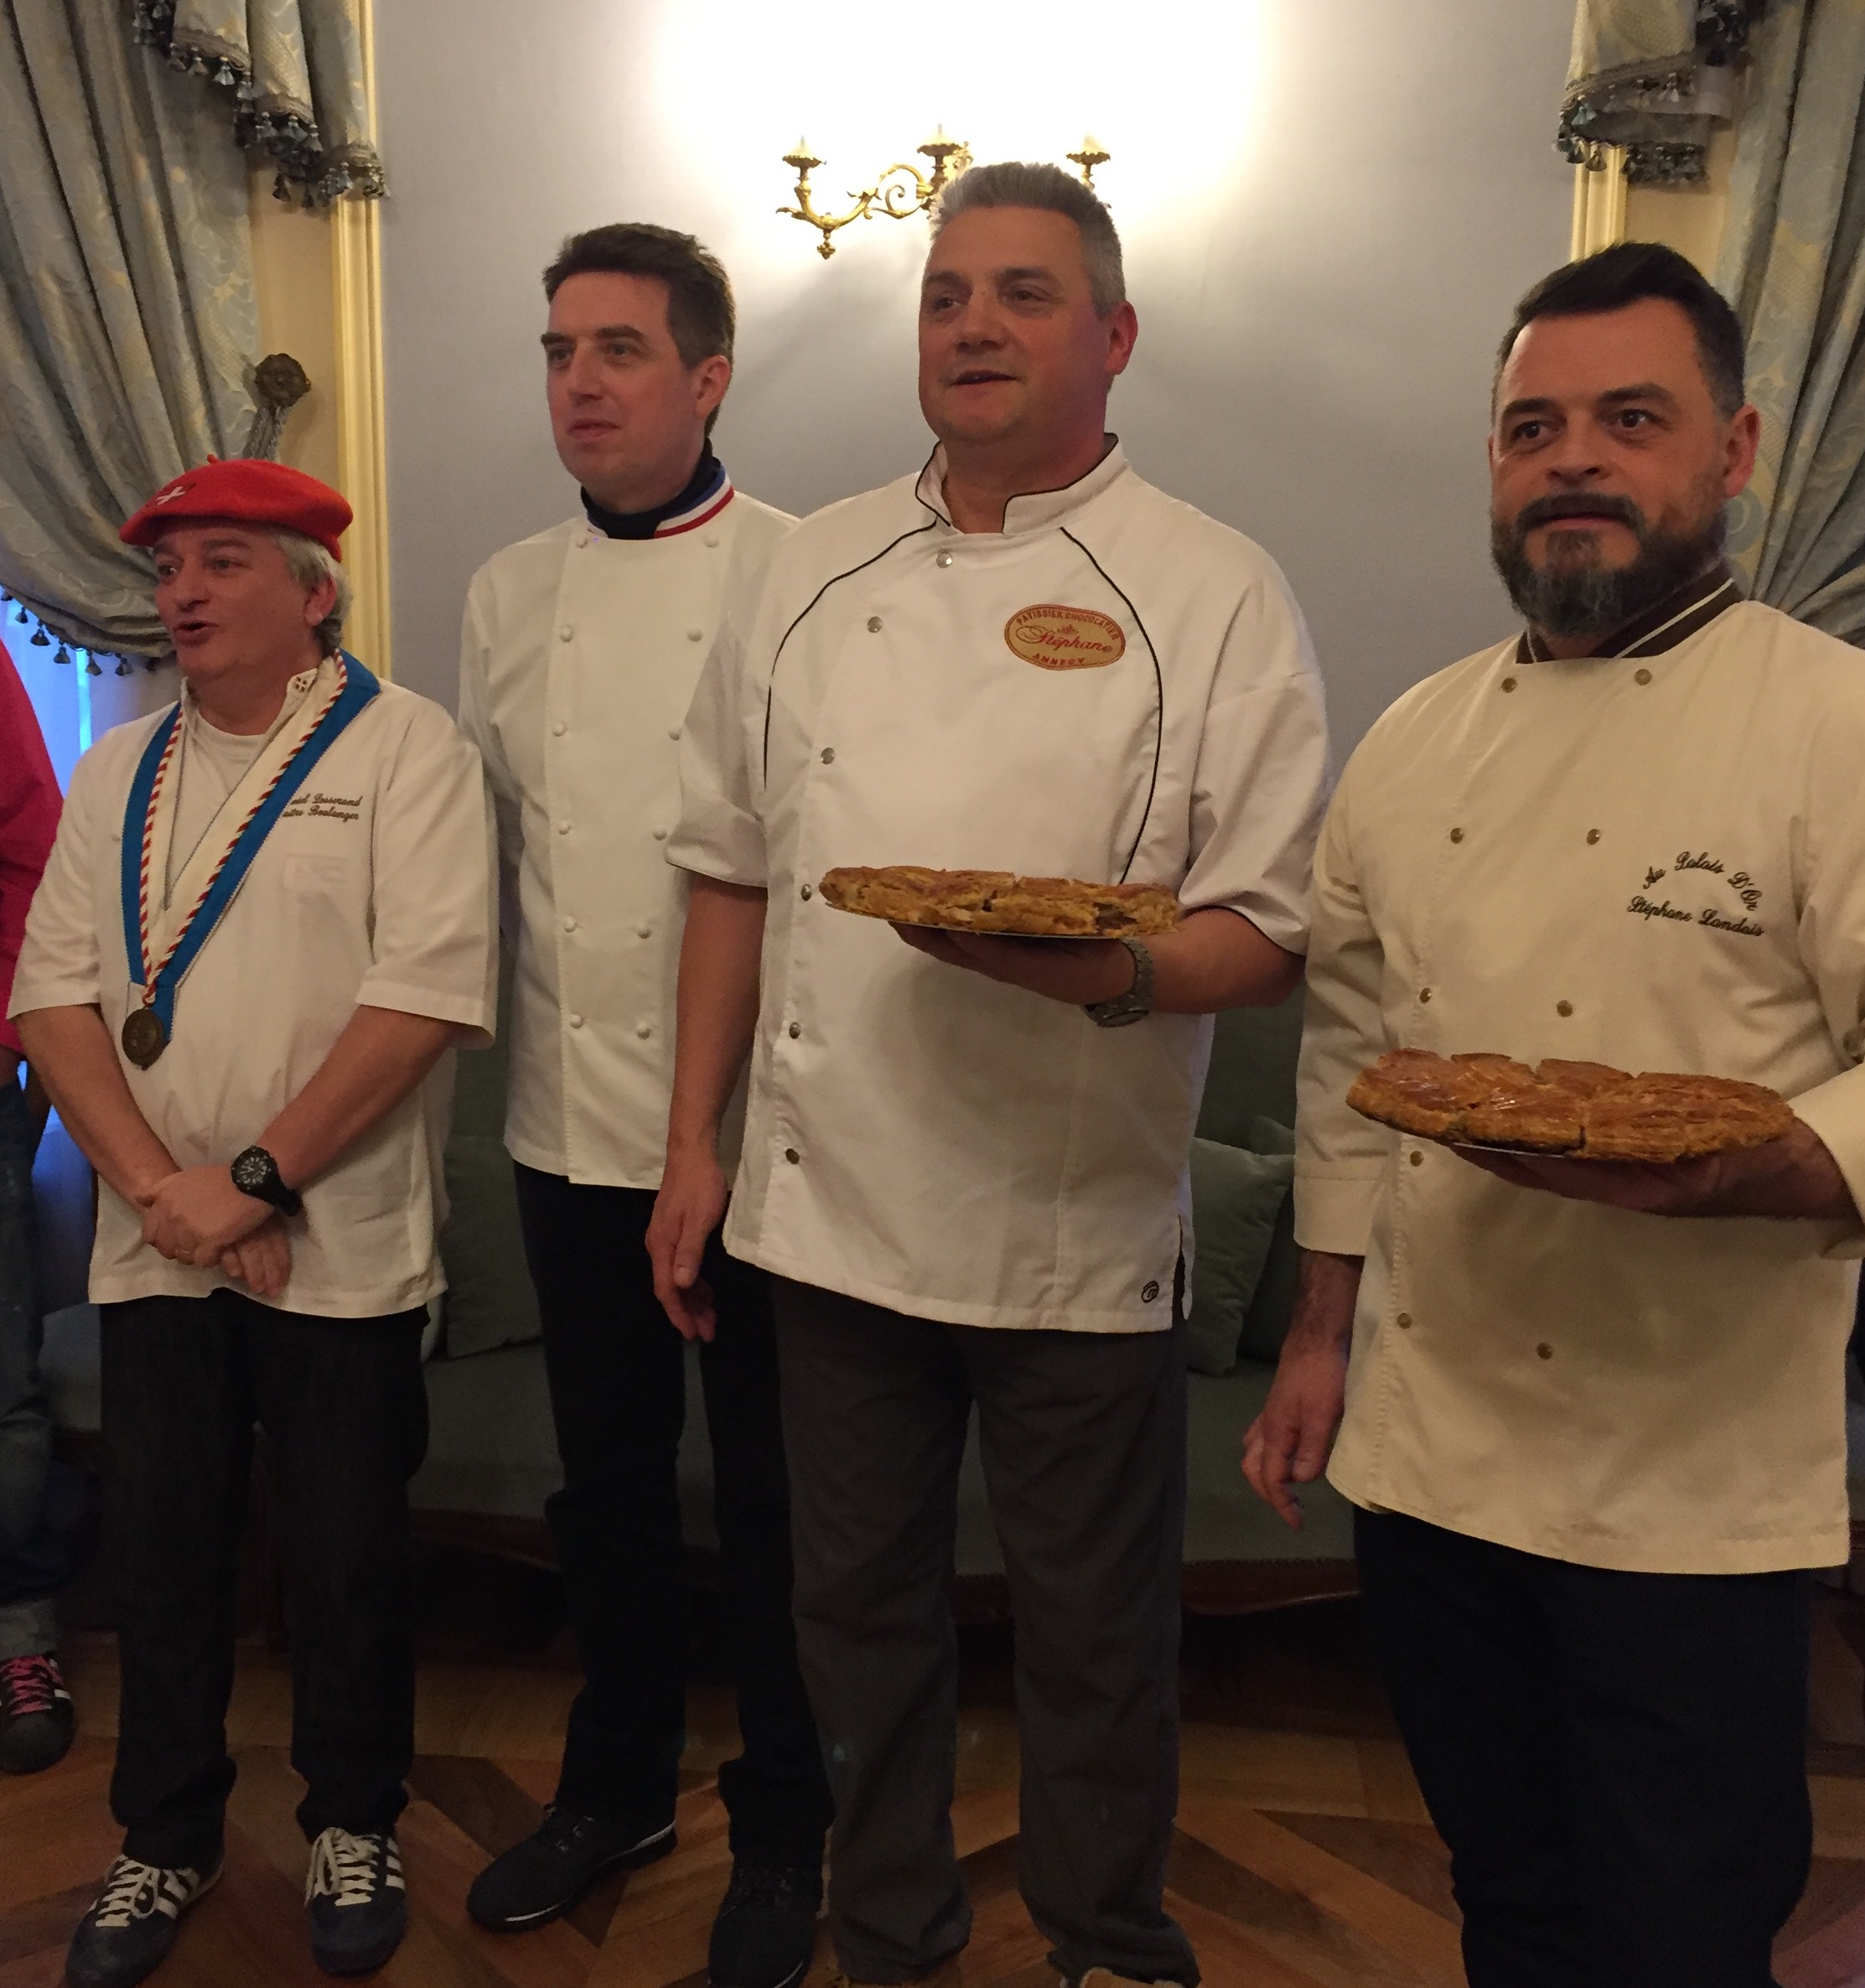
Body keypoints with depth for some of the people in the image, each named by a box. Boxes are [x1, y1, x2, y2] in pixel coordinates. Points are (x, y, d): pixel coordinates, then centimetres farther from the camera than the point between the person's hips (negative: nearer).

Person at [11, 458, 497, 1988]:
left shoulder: (404, 748, -5)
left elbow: (431, 991, -16)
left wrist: (261, 1179, -15)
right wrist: (163, 1183, -9)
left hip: (345, 1248, -4)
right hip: (156, 1249, 4)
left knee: (348, 1557, 8)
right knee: (161, 1549, 13)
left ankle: (354, 1828, 31)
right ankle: (165, 1842, 34)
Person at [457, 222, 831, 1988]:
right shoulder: (508, 595, 9)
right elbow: (490, 843, 16)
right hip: (570, 1120, 5)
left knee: (766, 1501, 9)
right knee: (606, 1479, 19)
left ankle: (782, 1834, 31)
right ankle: (618, 1786, 41)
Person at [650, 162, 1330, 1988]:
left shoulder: (1214, 594, -5)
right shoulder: (816, 571, 7)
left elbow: (1272, 933, -7)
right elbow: (735, 871, 10)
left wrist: (1112, 970, -28)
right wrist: (695, 1143, 8)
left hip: (1077, 1230, -3)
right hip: (830, 1204, 4)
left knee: (1092, 1638, 14)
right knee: (861, 1608, 18)